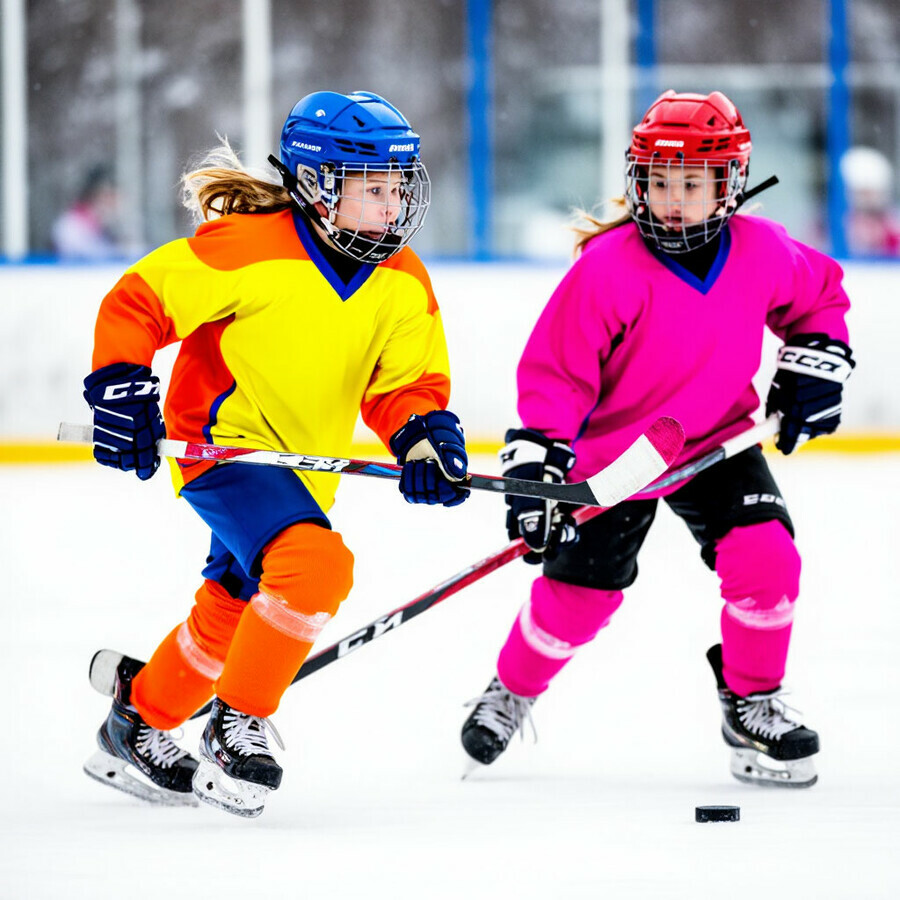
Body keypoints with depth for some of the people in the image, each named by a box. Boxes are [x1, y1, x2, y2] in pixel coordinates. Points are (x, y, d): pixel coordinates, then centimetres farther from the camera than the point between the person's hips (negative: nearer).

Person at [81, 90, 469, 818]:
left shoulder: (403, 281, -2)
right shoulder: (249, 248, -21)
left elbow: (407, 381, 2)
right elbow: (138, 301, -14)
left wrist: (424, 435, -18)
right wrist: (122, 388, -22)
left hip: (306, 468, 8)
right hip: (223, 443, -8)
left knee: (232, 611, 20)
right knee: (317, 565, -28)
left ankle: (139, 721, 43)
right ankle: (238, 729, -14)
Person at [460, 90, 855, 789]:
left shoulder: (765, 253, -13)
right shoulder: (609, 269, -26)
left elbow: (821, 298, 11)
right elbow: (555, 370, -22)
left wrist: (816, 366, -2)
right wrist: (536, 464, -28)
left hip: (718, 440, 3)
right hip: (614, 445, -3)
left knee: (766, 559, -16)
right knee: (581, 591, 1)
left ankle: (752, 705, 5)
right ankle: (513, 691, 32)